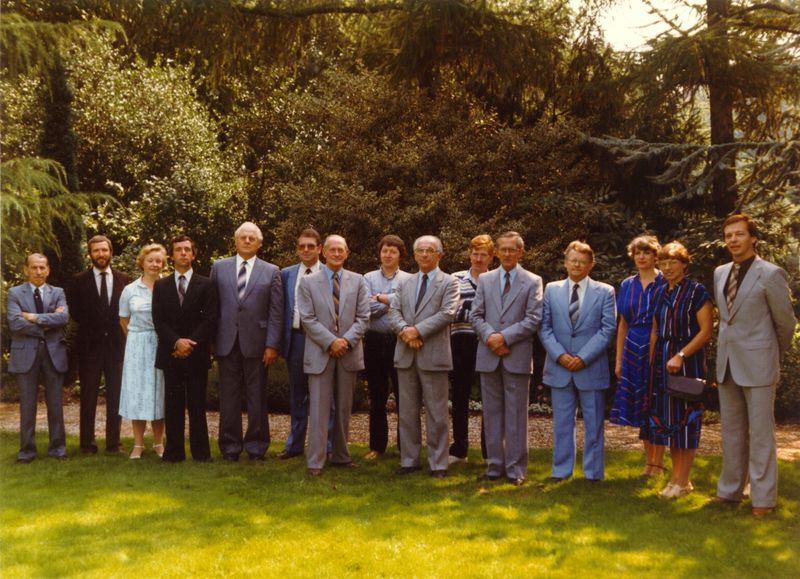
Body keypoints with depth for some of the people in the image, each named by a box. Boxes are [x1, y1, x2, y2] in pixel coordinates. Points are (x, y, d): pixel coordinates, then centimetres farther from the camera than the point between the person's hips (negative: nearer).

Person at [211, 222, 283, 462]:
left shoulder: (271, 271, 5)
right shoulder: (219, 267, 8)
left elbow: (276, 312, 1)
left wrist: (272, 345, -6)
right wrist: (210, 340, 0)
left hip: (256, 342, -1)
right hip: (227, 342, 1)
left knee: (257, 397, 5)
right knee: (229, 397, 6)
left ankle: (256, 446, 14)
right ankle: (230, 446, 15)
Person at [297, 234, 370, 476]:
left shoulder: (358, 281, 8)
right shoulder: (308, 282, 3)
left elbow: (363, 317, 3)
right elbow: (308, 319, -4)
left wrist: (347, 340, -12)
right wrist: (330, 342, -14)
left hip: (349, 353, 3)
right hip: (320, 354, -2)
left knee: (344, 408, 10)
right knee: (319, 409, -3)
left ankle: (341, 455, 21)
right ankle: (315, 461, 1)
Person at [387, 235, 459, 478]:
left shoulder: (449, 283, 2)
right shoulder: (405, 284, 17)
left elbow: (447, 313, -12)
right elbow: (393, 312, 7)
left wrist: (418, 330, -18)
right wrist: (405, 330, -14)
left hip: (433, 355, -5)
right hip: (406, 355, 5)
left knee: (436, 413, 0)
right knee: (407, 412, 10)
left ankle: (438, 464, 8)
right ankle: (409, 460, 19)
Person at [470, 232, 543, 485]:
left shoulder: (533, 282, 2)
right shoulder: (485, 280, 12)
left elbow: (534, 319, -6)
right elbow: (476, 315, 8)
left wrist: (505, 337, -14)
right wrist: (489, 337, -10)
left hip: (517, 356, -3)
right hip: (488, 355, 3)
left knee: (516, 414, 1)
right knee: (492, 412, 8)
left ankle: (516, 468, 8)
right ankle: (495, 465, 16)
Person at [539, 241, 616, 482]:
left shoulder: (604, 292, 2)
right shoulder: (552, 290, 7)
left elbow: (607, 329, -5)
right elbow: (544, 327, 4)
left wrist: (583, 358, -13)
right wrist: (560, 355, -10)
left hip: (592, 368, -2)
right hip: (559, 367, 2)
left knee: (593, 423, 6)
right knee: (562, 423, 8)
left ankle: (593, 472, 15)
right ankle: (561, 470, 16)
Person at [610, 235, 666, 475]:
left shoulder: (664, 284, -3)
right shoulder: (627, 285, 10)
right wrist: (618, 360, 10)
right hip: (633, 349, 4)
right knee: (641, 409, 8)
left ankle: (658, 463, 8)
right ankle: (649, 461, 18)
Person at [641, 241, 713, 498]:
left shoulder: (696, 291, -8)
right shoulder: (661, 292, 11)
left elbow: (706, 330, -13)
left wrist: (680, 356, -20)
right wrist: (651, 362, 9)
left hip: (687, 361, -6)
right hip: (662, 361, 6)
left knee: (685, 418, -2)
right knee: (666, 416, 7)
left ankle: (682, 481, 5)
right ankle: (676, 475, 18)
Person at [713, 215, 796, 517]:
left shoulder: (771, 274, -10)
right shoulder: (720, 273, 9)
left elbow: (786, 322, -1)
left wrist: (776, 353, 11)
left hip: (757, 364, -6)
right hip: (727, 363, 6)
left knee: (760, 433, 1)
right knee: (731, 431, 14)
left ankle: (763, 498, 10)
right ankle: (730, 490, 25)